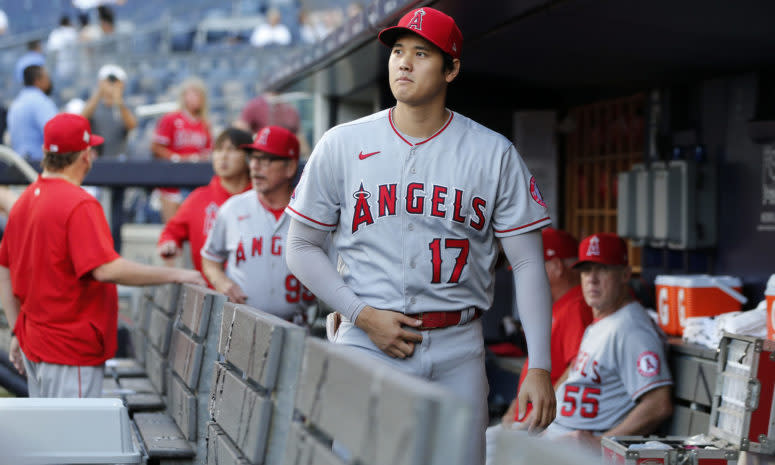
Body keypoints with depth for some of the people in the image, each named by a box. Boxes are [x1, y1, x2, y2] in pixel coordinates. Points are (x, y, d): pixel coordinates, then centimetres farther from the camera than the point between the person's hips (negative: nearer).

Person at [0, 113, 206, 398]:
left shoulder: (24, 201, 10)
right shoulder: (79, 205, -19)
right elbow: (107, 270, -28)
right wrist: (174, 275, -21)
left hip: (33, 343, 9)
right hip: (71, 351, -9)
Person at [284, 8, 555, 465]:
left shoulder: (495, 154, 3)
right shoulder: (341, 144, 4)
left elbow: (528, 263, 2)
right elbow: (303, 246, 8)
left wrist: (539, 367, -7)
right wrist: (363, 315, -6)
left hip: (457, 349, 0)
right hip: (366, 342, 0)